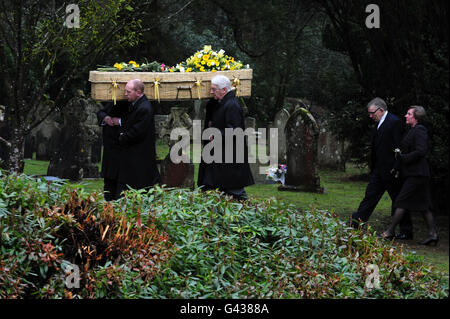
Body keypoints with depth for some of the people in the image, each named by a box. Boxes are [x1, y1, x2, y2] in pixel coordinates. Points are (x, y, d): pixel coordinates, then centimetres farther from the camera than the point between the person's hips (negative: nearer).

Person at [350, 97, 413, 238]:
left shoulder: (394, 122, -14)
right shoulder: (378, 124, 14)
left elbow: (398, 147, -18)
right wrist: (372, 168, 15)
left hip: (391, 171, -8)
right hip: (378, 171, 8)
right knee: (370, 196, 8)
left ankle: (406, 231, 9)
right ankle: (355, 223, 9)